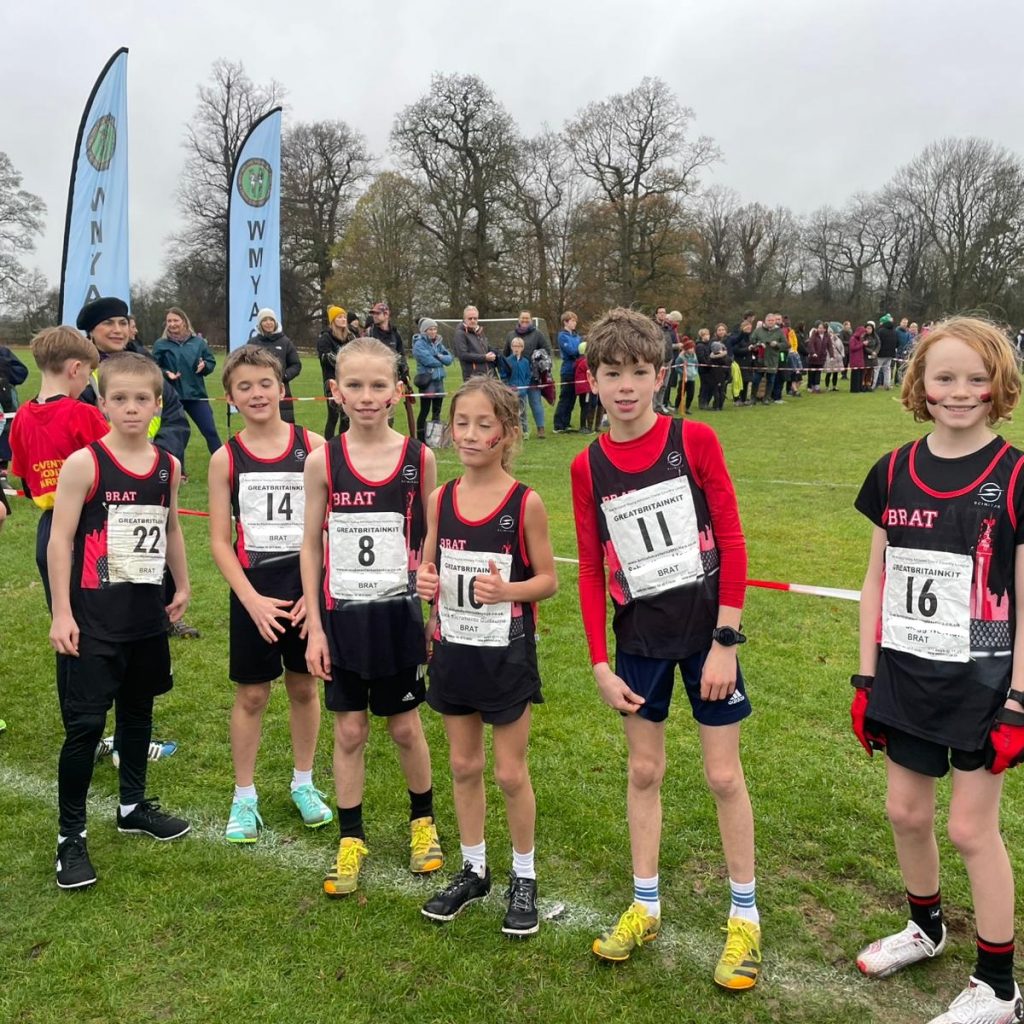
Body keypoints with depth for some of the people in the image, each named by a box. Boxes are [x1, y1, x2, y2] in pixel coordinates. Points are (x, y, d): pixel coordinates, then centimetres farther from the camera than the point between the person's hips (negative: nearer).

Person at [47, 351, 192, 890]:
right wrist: (62, 613, -14)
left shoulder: (168, 466, 2)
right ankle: (71, 834, 13)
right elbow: (60, 540, -12)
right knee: (85, 724, -2)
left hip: (147, 612, 5)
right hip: (94, 614, -5)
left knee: (138, 710, 19)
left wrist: (182, 586, 20)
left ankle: (133, 805, 37)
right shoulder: (83, 464, -12)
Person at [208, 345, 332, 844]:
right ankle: (244, 797, 24)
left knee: (304, 686, 13)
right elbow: (220, 541, -2)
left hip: (307, 588, 1)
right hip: (253, 593, 0)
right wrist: (252, 599, -11)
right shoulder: (225, 459, -3)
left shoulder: (313, 447, -4)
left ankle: (303, 783, 32)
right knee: (251, 694, 9)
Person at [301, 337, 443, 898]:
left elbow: (433, 539, 2)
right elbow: (311, 545, 0)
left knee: (405, 726, 13)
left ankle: (423, 822, 36)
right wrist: (313, 625, -2)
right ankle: (350, 840, 27)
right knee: (349, 730, 10)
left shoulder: (418, 458, -6)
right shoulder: (323, 461, -5)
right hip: (342, 615, 1)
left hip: (398, 613, 0)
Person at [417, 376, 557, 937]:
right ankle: (473, 869, 34)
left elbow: (547, 580, -7)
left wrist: (507, 590, -26)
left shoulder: (525, 503, -13)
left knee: (510, 772, 7)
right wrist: (424, 582, -13)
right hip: (454, 650, 4)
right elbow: (428, 565, 9)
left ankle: (524, 878, 28)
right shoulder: (440, 499, -1)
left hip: (507, 653, -4)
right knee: (463, 766, 16)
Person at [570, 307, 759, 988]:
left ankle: (745, 917, 24)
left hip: (706, 630, -2)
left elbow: (732, 543, -9)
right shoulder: (588, 467, -2)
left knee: (724, 774, 6)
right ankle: (645, 907, 31)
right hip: (638, 637, 3)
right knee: (644, 769, 14)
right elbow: (591, 570, 2)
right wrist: (600, 662, -1)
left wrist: (724, 640, -12)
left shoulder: (695, 441, -10)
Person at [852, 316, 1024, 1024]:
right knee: (906, 812, 16)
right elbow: (877, 580, 5)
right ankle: (927, 927, 42)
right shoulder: (894, 473, 1)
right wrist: (866, 678, 4)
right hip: (906, 676, 4)